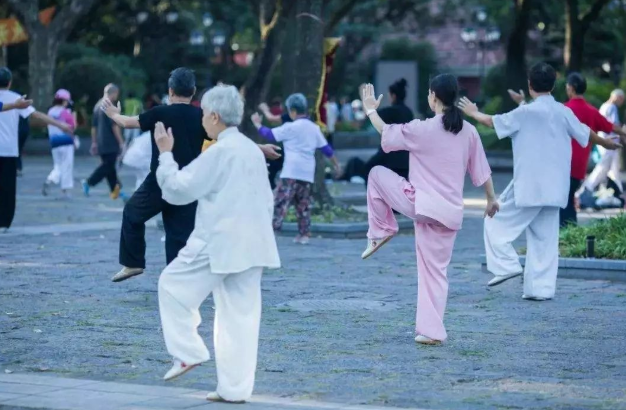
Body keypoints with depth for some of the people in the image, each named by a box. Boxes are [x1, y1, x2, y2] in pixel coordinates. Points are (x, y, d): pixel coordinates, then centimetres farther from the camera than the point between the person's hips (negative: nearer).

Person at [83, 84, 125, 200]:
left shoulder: (98, 106, 15)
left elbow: (94, 126, 19)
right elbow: (114, 126, -17)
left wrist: (94, 142, 24)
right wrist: (121, 142, -13)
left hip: (101, 143, 9)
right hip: (110, 144, -9)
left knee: (109, 165, 12)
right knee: (108, 166, -6)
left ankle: (115, 190, 14)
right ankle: (89, 182, -13)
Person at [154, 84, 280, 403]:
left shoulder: (219, 152, -13)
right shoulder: (252, 150, 14)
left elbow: (177, 189, -11)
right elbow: (266, 200, 20)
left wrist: (165, 153, 0)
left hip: (220, 244, -8)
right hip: (252, 245, 8)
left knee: (173, 286, 8)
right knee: (241, 315, 8)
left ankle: (188, 352, 5)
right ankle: (235, 387, 9)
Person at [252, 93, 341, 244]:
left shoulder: (291, 127, -6)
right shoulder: (314, 128, 12)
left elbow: (270, 135, -1)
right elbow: (326, 147, 17)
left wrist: (257, 124, 15)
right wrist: (336, 164, 28)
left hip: (292, 172, -6)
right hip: (308, 173, 6)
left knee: (280, 201, -10)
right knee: (303, 205, 11)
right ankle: (304, 234, 9)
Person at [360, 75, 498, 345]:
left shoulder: (422, 130, -12)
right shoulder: (469, 132, 2)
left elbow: (386, 133, 3)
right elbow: (481, 170, 9)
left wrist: (371, 110, 20)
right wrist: (491, 199, 24)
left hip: (420, 204, -5)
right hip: (450, 212, 5)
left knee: (377, 174, 18)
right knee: (435, 271, 12)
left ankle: (382, 230, 23)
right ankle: (432, 330, 8)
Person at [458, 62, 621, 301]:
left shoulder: (527, 112, -11)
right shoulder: (564, 112, 6)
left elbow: (495, 122, -2)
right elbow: (586, 134, 20)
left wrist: (473, 113, 17)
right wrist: (607, 143, 40)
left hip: (528, 186, -6)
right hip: (554, 189, 6)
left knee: (497, 223, 7)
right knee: (545, 239, 9)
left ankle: (506, 265, -5)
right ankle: (541, 288, 7)